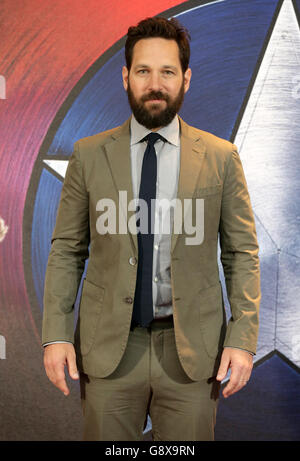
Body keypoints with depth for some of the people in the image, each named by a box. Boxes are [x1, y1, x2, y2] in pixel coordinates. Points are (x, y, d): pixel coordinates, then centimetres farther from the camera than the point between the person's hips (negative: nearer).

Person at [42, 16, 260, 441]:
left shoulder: (221, 157, 0)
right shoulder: (89, 155, 1)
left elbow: (242, 254, 2)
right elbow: (66, 251, 4)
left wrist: (243, 339, -6)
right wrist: (56, 335, -3)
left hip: (192, 350, 0)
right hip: (108, 347, 0)